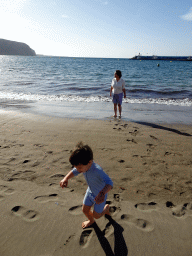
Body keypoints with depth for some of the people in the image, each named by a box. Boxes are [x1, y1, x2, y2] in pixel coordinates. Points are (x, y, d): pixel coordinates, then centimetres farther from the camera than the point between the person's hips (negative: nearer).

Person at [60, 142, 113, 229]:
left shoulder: (97, 170, -44)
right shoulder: (83, 166, -22)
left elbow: (109, 182, -56)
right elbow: (74, 172, -2)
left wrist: (102, 193, -74)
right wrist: (66, 178, -21)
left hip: (100, 195, -6)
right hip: (90, 191, 6)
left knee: (96, 215, 11)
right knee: (85, 210, 19)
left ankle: (106, 207, 44)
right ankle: (91, 221, 53)